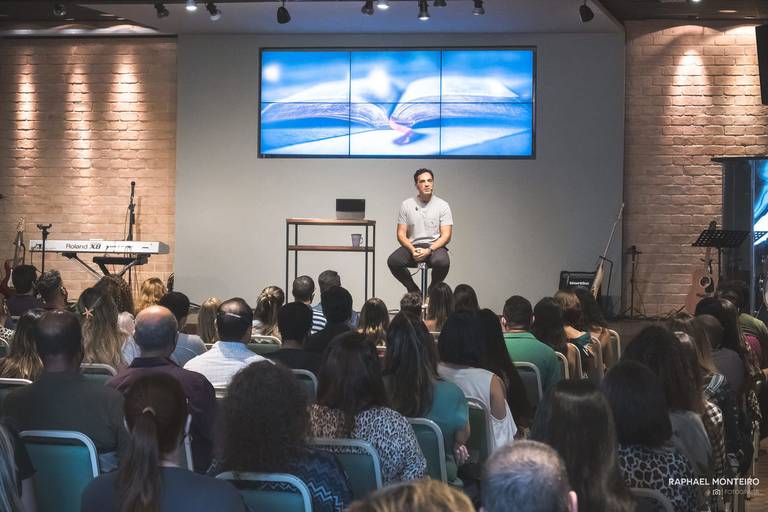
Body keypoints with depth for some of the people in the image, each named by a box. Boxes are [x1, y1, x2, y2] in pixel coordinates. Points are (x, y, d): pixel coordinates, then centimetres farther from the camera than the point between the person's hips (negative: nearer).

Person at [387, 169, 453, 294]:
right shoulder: (406, 205, 6)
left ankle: (432, 291, -5)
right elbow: (401, 234, 4)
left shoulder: (442, 205, 2)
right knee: (393, 261, -27)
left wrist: (429, 250, -20)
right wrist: (412, 250, -16)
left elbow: (446, 235, -5)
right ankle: (414, 291, -3)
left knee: (442, 262, -35)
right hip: (412, 246, 2)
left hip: (435, 246, -2)